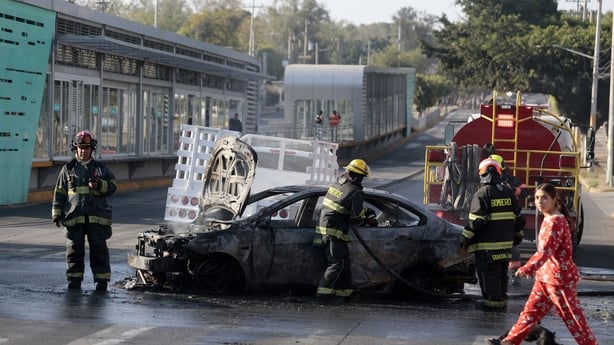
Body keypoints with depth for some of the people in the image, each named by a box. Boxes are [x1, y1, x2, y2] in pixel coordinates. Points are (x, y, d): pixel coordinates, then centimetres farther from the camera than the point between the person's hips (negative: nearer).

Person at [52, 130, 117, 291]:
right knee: (74, 249, 2)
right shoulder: (68, 169, 12)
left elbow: (112, 186, 10)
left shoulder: (100, 168, 13)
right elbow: (59, 192, 11)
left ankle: (101, 279, 1)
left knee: (99, 249, -3)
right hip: (74, 216, 0)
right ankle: (74, 279, 11)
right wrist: (56, 214, 4)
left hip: (97, 216, 0)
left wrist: (99, 185, -11)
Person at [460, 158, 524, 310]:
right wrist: (518, 235, 27)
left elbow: (476, 220, -17)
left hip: (487, 243, -7)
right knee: (501, 271, 15)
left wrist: (465, 238, -10)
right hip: (506, 241, 7)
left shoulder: (482, 193, -13)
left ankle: (493, 300, -2)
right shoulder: (508, 192, 9)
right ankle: (502, 298, 20)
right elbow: (518, 217, 15)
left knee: (488, 272, -2)